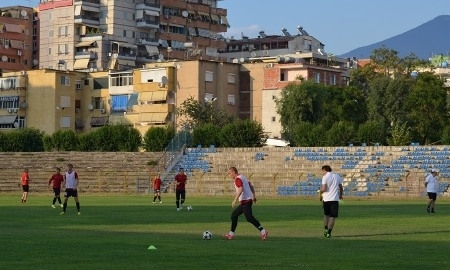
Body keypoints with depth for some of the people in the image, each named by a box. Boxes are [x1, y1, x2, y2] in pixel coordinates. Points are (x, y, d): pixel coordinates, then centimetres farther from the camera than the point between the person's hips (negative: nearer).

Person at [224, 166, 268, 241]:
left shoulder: (238, 179, -11)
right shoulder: (242, 177, 20)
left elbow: (240, 189, -26)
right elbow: (251, 186, 24)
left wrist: (235, 200, -27)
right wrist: (254, 196, 27)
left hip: (245, 201, -11)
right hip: (248, 200, 11)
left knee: (249, 218, -15)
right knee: (234, 215, 13)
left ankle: (263, 231, -17)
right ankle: (231, 234, 16)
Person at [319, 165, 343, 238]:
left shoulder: (325, 177, -4)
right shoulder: (337, 176, 10)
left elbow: (323, 189, -14)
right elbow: (341, 188, 15)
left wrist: (320, 192, 8)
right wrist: (340, 195, 33)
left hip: (326, 199, -2)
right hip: (335, 199, 2)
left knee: (326, 214, 19)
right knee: (332, 216, 2)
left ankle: (326, 229, 9)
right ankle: (329, 232, -5)